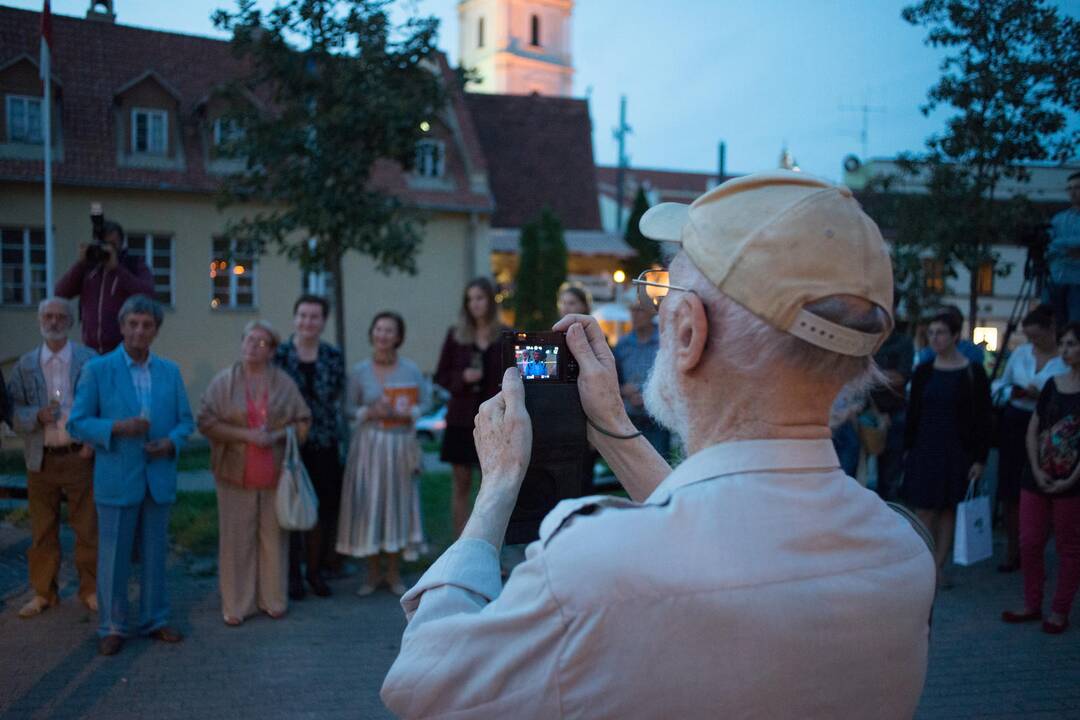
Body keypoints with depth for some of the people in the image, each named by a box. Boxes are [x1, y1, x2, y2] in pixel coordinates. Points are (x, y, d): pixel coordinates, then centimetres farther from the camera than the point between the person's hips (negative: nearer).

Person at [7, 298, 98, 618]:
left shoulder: (89, 360, 0)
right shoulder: (25, 364, 6)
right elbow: (13, 413, 4)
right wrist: (37, 416, -15)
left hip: (80, 456, -2)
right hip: (41, 460, 2)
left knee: (87, 528, 5)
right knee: (43, 531, 10)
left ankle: (90, 589, 18)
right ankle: (43, 593, 22)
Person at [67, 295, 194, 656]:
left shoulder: (170, 372, 7)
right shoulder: (96, 370, -4)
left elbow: (185, 420, 10)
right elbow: (77, 423, -5)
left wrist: (172, 441, -11)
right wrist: (117, 427, -21)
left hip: (159, 479, 3)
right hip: (117, 480, -3)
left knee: (155, 554, 11)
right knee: (113, 556, 4)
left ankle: (155, 620, 24)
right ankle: (112, 627, 18)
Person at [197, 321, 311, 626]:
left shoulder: (284, 382, 5)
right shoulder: (223, 381, 1)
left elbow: (303, 421, 5)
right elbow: (206, 421, -5)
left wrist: (277, 435, -13)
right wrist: (246, 435, -15)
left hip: (275, 473, 1)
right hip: (236, 473, -1)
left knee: (273, 537, 6)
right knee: (237, 539, 2)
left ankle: (272, 599, 18)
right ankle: (236, 604, 12)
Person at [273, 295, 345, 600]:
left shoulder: (334, 356, 5)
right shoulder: (279, 355, -3)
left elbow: (337, 397, 10)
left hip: (325, 445, 3)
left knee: (324, 507, 8)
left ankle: (316, 569, 24)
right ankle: (292, 573, 18)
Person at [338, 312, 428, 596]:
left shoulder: (411, 369, 1)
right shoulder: (359, 371, 2)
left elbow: (423, 405, 0)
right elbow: (350, 408, 4)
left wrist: (402, 414, -17)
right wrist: (369, 412, -15)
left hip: (401, 444, 0)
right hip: (369, 444, 0)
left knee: (397, 504, 5)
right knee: (368, 505, 1)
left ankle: (393, 573, 18)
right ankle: (373, 573, 16)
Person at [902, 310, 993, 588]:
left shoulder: (973, 372, -3)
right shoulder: (923, 371, 4)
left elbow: (983, 418, -3)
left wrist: (980, 458, -7)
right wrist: (908, 448, 6)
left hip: (957, 450, -2)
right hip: (925, 448, 2)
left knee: (948, 510, 5)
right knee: (924, 511, -1)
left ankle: (938, 566, 14)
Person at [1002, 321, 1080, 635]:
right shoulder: (1053, 384, 9)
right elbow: (1033, 430, 9)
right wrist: (1037, 470, -3)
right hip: (1037, 479, 5)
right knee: (1029, 543, 7)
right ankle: (1032, 605, 21)